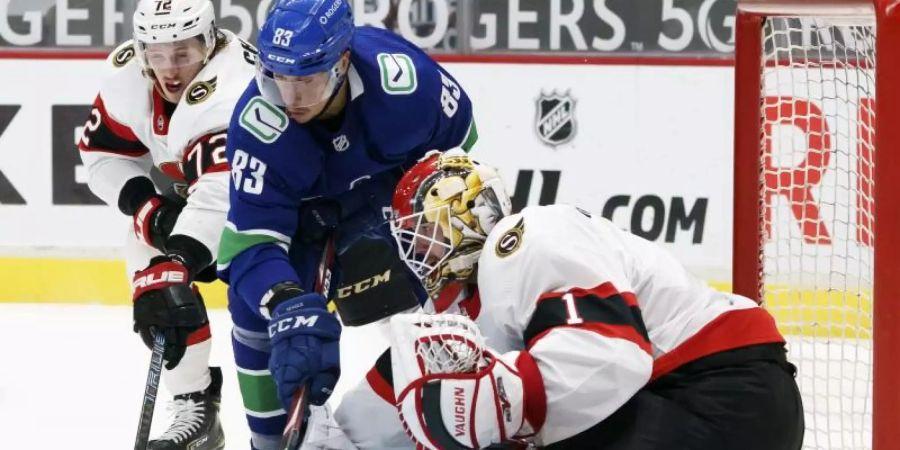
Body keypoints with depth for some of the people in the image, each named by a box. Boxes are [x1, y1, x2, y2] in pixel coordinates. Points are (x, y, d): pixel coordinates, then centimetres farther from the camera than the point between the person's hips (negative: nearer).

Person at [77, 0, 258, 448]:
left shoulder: (230, 88, -40)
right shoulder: (127, 76, -18)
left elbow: (217, 196, -51)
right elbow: (102, 154, -7)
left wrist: (178, 264, -61)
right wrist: (148, 207, -23)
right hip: (180, 191, 7)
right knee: (153, 277, -9)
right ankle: (196, 406, 1)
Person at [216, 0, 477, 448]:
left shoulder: (403, 77, -36)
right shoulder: (258, 127, -38)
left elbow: (458, 140, -14)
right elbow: (253, 246, -38)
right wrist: (291, 308, -56)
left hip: (391, 181, 0)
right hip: (297, 205, 0)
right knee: (257, 305, -12)